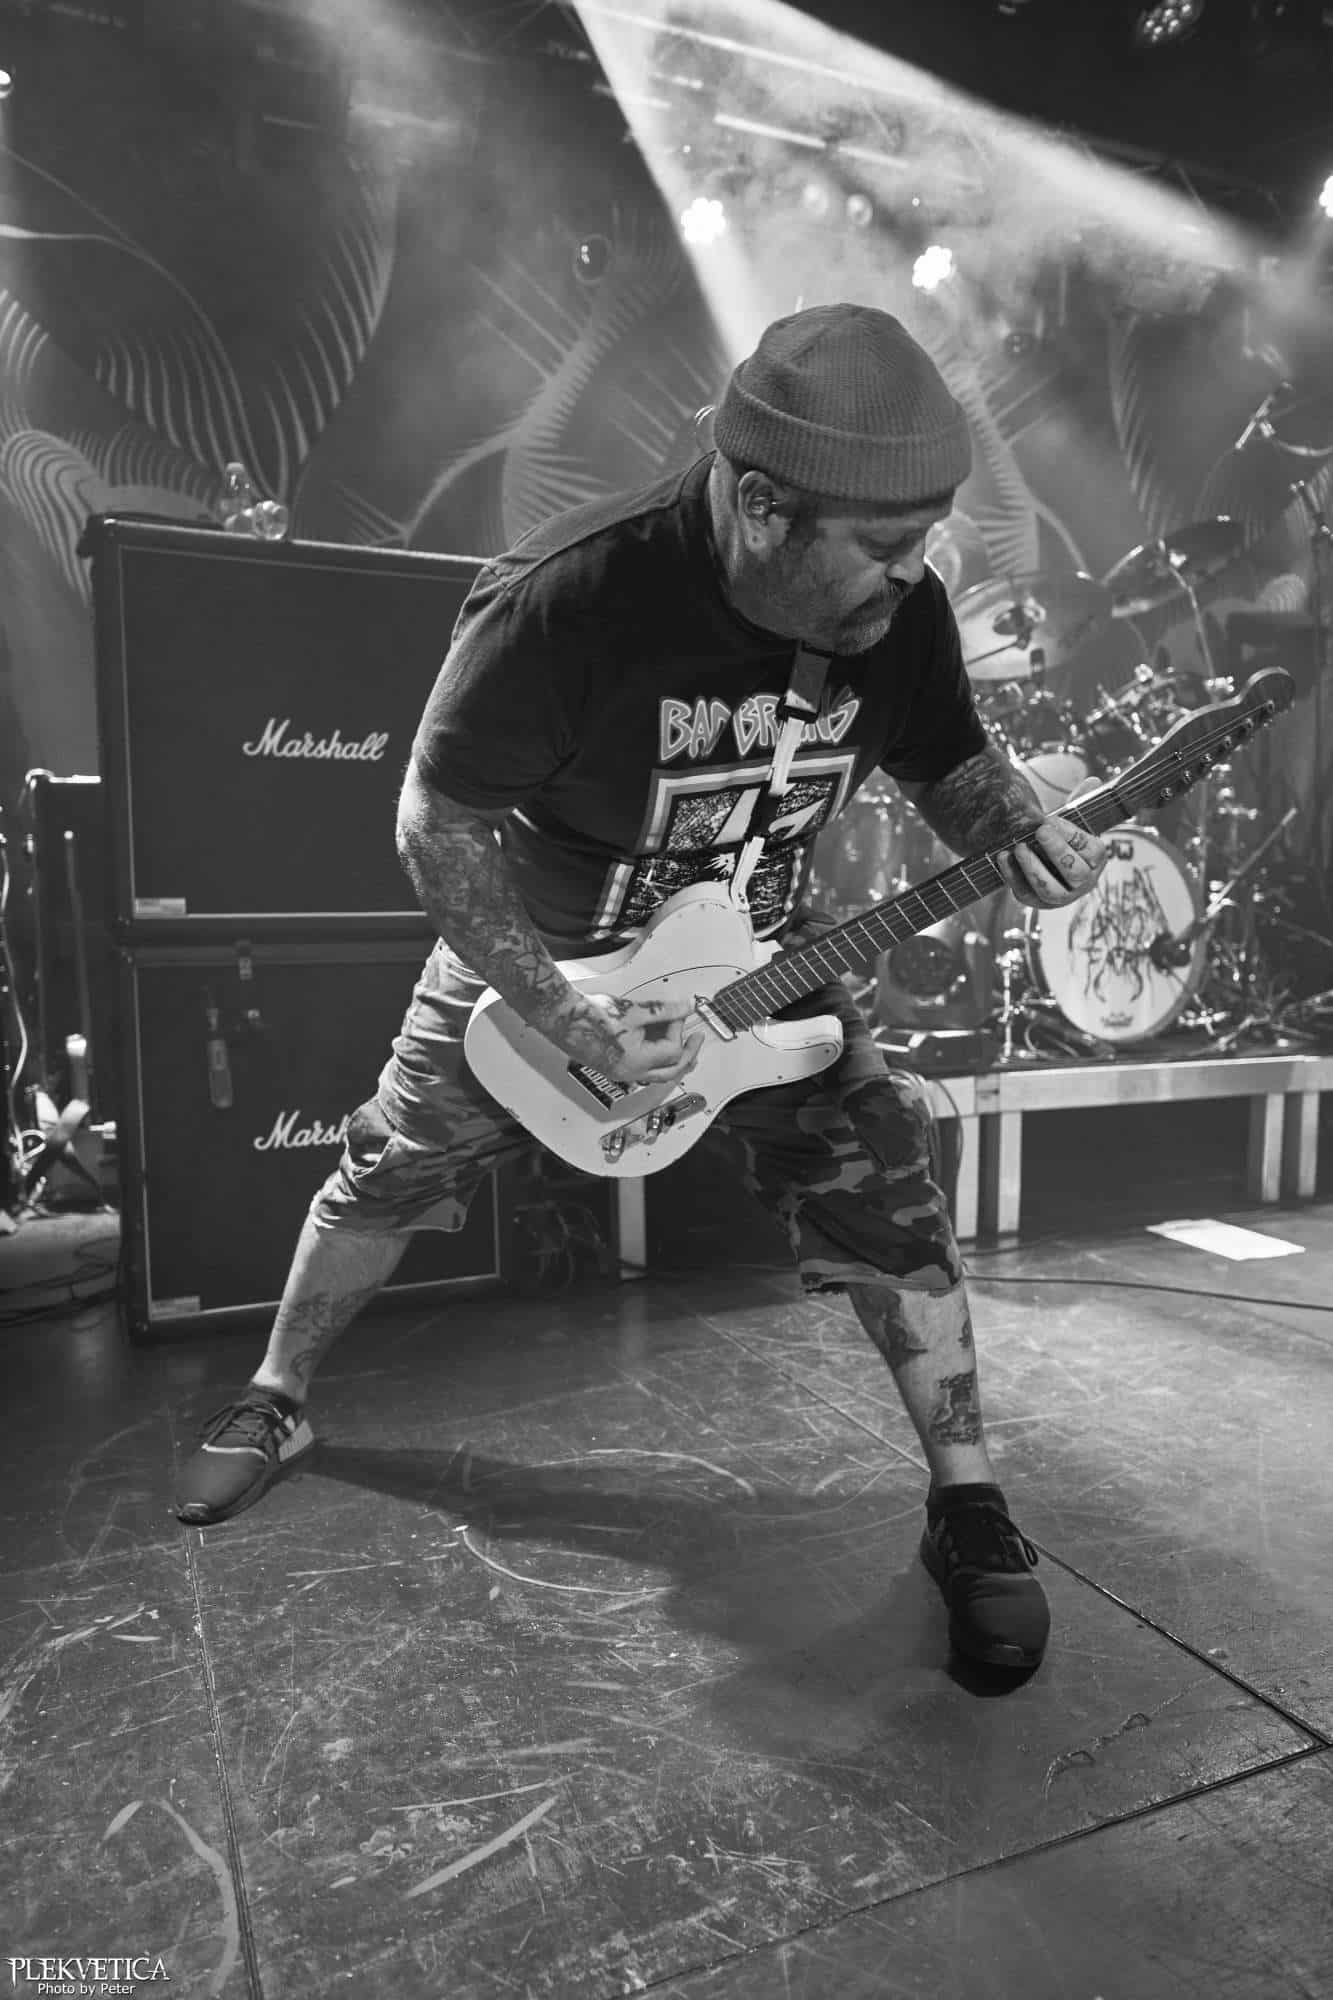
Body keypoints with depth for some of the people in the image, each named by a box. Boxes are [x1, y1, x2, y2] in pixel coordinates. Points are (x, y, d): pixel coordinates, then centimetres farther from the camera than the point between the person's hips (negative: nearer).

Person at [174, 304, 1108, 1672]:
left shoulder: (898, 605, -17)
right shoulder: (569, 598, -33)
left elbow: (948, 765, 1)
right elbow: (435, 820, -24)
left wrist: (1019, 829, -22)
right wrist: (573, 1027, -28)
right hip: (534, 956, -2)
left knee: (885, 1198, -7)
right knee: (387, 1177, 10)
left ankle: (968, 1508, 14)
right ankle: (276, 1401, 38)